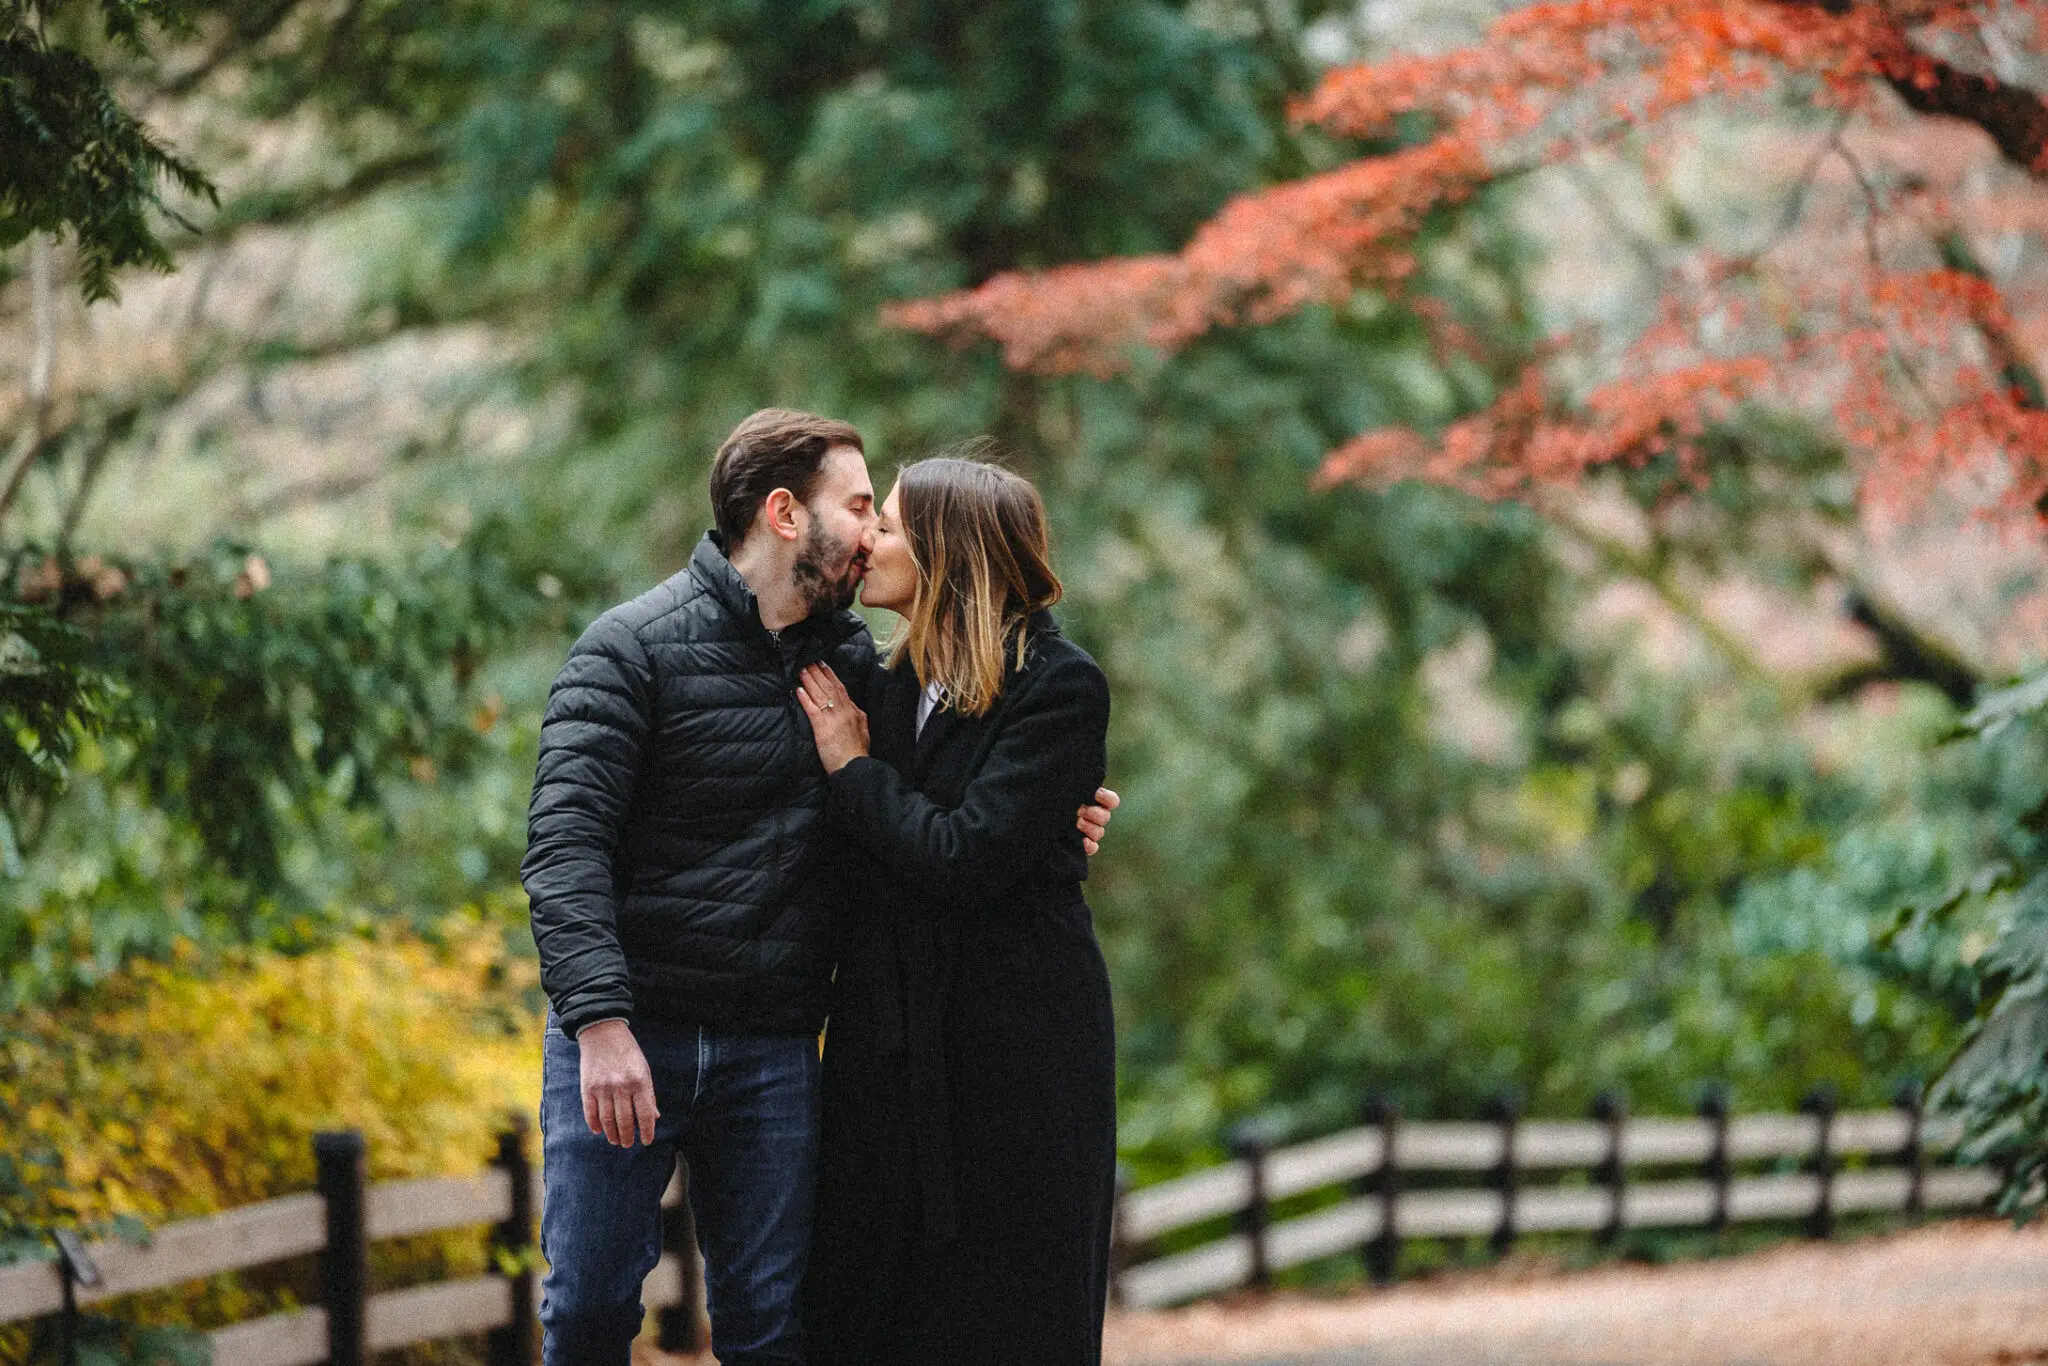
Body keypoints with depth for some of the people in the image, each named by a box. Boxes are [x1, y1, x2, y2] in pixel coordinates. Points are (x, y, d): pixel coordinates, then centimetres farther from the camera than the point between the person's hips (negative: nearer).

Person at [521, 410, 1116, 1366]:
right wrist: (600, 1022, -24)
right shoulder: (635, 647, -6)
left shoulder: (852, 661, 12)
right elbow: (565, 843, -13)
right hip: (628, 1036, -4)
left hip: (773, 1052, 4)